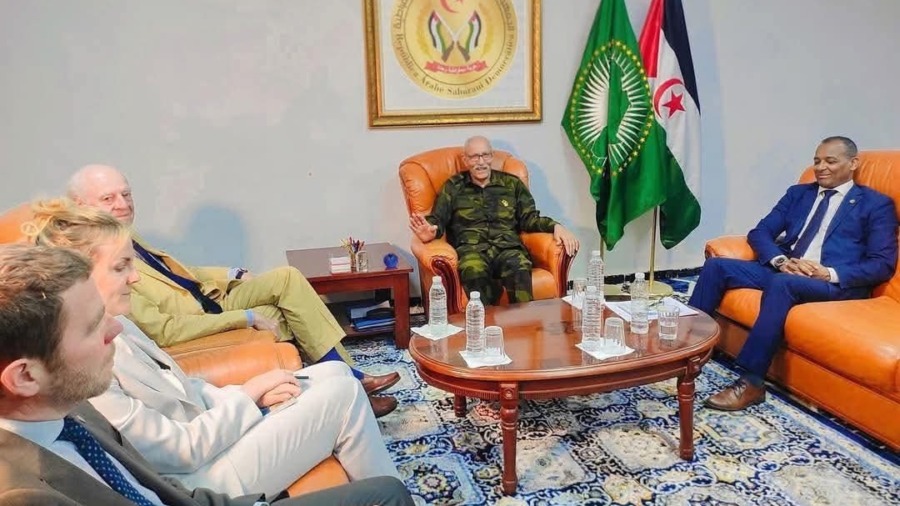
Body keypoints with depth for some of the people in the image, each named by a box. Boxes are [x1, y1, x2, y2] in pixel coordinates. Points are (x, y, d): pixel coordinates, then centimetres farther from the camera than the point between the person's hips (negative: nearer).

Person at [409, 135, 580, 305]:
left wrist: (556, 226, -4)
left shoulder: (512, 184, 21)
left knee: (520, 269, -36)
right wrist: (432, 231, -17)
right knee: (474, 272, -39)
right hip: (471, 248, -1)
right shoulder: (453, 187, 18)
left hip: (508, 247, 1)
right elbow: (438, 219, 9)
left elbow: (529, 218, 17)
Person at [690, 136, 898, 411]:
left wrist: (831, 274, -18)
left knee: (782, 284, -38)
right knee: (716, 266, -16)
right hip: (783, 271, 5)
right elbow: (759, 232, 12)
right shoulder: (798, 193, 21)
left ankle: (751, 382, -34)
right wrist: (781, 261, -10)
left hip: (836, 284, -5)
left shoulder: (877, 204, 8)